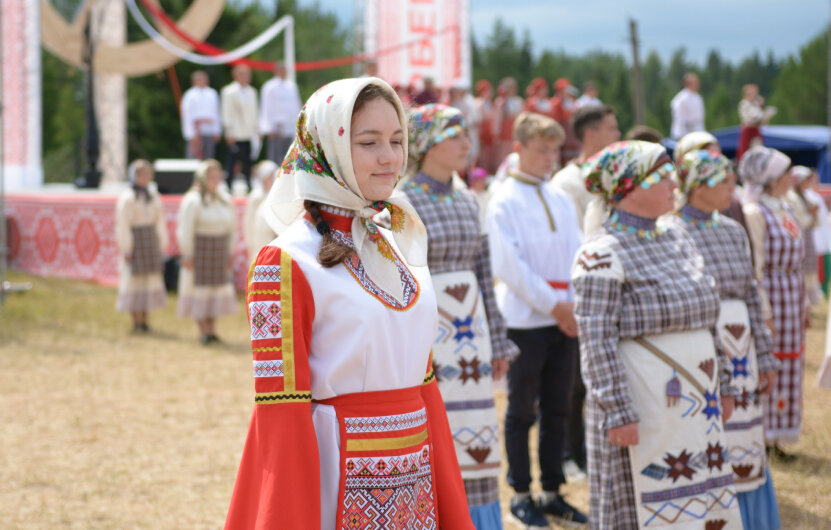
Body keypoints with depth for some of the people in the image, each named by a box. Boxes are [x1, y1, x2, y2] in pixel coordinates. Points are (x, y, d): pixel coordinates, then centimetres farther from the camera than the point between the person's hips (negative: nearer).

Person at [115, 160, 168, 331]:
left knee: (150, 279, 7)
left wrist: (161, 245, 9)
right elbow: (123, 225, -13)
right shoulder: (127, 197, -11)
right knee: (134, 279, -2)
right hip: (134, 241, -7)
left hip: (151, 240, 7)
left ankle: (144, 320, 14)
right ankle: (136, 322, 5)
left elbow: (159, 221, 12)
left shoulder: (153, 195, 9)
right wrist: (126, 250, -15)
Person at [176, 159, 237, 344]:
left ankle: (212, 330, 15)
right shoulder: (192, 200, -11)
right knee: (199, 288, -1)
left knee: (217, 289, 7)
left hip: (219, 251, 6)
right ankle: (203, 331, 3)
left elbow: (231, 227, 13)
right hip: (199, 249, -6)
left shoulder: (225, 199, 7)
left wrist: (230, 252, 11)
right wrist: (187, 254, -13)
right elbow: (185, 230, -11)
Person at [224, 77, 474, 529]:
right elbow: (280, 416, -13)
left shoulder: (402, 252, 10)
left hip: (414, 488, 6)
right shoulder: (286, 264, -11)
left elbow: (423, 385, 13)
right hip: (339, 490, -6)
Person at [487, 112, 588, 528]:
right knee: (522, 410, 3)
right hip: (525, 319, -6)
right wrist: (552, 305, -13)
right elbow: (509, 265, -12)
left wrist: (576, 306, -3)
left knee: (557, 409, 9)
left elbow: (578, 255, 11)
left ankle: (552, 492, 18)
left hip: (565, 320, 6)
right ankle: (521, 495, 11)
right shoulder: (505, 202, -7)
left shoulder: (561, 200, 12)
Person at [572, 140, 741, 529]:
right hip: (642, 410, -8)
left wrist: (721, 387, 17)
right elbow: (597, 343, -17)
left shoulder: (678, 242, 12)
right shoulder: (603, 255, -12)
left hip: (694, 406, 8)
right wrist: (618, 414, -21)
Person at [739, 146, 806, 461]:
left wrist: (803, 304, 19)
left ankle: (774, 438, 19)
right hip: (771, 296, -9)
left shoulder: (785, 210, 13)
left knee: (788, 367, 12)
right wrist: (763, 312, -19)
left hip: (792, 296, 9)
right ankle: (763, 438, 5)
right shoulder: (754, 213, -15)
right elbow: (754, 267, -17)